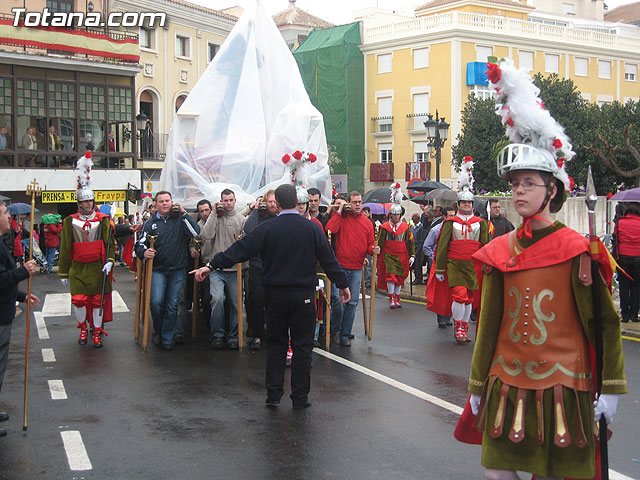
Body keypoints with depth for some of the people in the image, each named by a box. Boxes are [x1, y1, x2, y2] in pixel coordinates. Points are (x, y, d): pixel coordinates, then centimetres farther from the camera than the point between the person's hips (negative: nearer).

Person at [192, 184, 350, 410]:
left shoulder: (267, 228, -5)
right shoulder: (311, 228, -2)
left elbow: (240, 250, -6)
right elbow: (329, 259, 3)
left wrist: (212, 265, 0)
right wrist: (343, 284, 15)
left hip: (276, 294, 1)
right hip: (304, 294, 0)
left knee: (276, 344, 12)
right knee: (302, 345, 6)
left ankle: (273, 393, 10)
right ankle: (300, 397, 8)